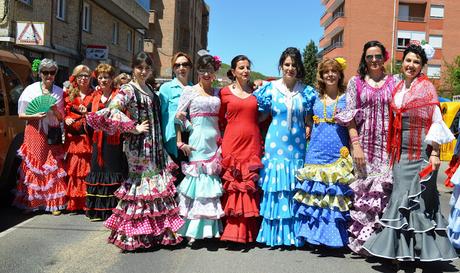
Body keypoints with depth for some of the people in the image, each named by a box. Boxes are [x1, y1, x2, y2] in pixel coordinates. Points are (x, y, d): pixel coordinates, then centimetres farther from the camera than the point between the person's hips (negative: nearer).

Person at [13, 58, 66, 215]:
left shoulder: (59, 92, 8)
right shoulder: (31, 89, 2)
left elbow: (61, 118, 10)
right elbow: (21, 114, 3)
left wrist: (55, 110, -10)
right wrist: (35, 116, -14)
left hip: (53, 134, 2)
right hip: (35, 132, -1)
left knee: (54, 167, -1)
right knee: (33, 166, -1)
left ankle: (54, 203, 6)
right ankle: (32, 202, 11)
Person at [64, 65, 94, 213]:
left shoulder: (94, 95, 7)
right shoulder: (68, 94, 12)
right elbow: (64, 113, 11)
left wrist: (88, 113, -17)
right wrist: (67, 119, -9)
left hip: (88, 138, -2)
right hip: (73, 138, 2)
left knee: (87, 168, -4)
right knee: (73, 167, 2)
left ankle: (88, 202, 3)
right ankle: (73, 203, 9)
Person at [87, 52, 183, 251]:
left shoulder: (150, 90, 15)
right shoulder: (128, 90, -9)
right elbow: (112, 110, -24)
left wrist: (160, 142, 16)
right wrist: (134, 128, -20)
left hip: (154, 144, 8)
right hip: (138, 144, -8)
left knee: (157, 181, 9)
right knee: (142, 181, -4)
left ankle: (157, 229, 21)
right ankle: (137, 233, 9)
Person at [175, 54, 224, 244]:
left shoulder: (218, 92, 13)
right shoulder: (189, 91, 2)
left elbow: (222, 118, 15)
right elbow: (178, 117, -1)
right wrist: (179, 142, -8)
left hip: (215, 140, 4)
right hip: (198, 140, -4)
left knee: (212, 183, 5)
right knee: (198, 179, -5)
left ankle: (208, 227, 14)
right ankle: (193, 230, 3)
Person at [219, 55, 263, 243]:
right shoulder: (225, 92, 5)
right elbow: (220, 120, 8)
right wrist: (221, 141, 0)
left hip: (253, 144, 2)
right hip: (232, 144, -2)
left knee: (251, 189, 3)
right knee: (232, 188, -2)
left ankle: (250, 232, 13)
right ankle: (232, 231, 9)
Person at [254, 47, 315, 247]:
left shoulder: (306, 92, 6)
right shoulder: (271, 88, 3)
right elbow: (261, 116, 9)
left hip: (297, 146, 1)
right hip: (275, 144, -1)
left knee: (295, 189, 3)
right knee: (275, 188, 2)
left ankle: (294, 233, 14)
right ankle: (275, 233, 12)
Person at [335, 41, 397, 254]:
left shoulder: (394, 82, 9)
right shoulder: (356, 82, 6)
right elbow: (350, 116, 0)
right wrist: (356, 144, -10)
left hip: (387, 143, 1)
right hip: (364, 142, -1)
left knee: (386, 188, -1)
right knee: (364, 188, 1)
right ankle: (363, 238, 13)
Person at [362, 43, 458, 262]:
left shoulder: (427, 87, -4)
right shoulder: (398, 89, 12)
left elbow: (436, 121, -8)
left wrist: (435, 153, -14)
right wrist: (392, 150, 11)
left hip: (421, 151, -5)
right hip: (401, 151, 5)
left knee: (419, 198, -1)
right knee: (401, 196, 7)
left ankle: (420, 249, 10)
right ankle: (401, 249, 16)